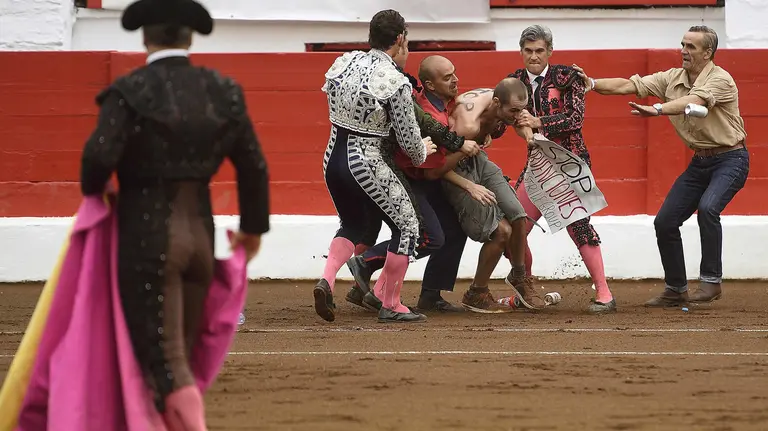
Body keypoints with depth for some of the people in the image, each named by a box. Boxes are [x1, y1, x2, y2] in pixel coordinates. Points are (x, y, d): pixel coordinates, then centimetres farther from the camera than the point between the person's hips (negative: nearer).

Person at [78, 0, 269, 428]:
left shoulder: (130, 91, -10)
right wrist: (254, 227, 24)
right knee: (181, 353, 17)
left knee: (164, 359, -4)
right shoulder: (224, 92, 4)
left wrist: (93, 192, 3)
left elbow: (100, 155, -21)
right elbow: (255, 167, 10)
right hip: (200, 232, 5)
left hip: (148, 236, -5)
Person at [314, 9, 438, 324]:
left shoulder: (344, 62, 1)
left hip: (333, 156, 7)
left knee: (353, 224, 28)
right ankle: (390, 306, 16)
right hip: (365, 162, -7)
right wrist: (422, 153, 14)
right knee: (407, 227, 12)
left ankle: (327, 279, 4)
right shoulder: (396, 82, -16)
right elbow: (408, 138, -8)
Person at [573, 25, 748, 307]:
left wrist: (656, 110, -51)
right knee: (664, 221, 1)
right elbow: (628, 86, -5)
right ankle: (676, 290, 14)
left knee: (707, 208, -31)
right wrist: (591, 84, -19)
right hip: (699, 162, 7)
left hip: (730, 159, -7)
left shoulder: (720, 80, -17)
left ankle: (711, 280, -20)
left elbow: (694, 102, -36)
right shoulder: (672, 78, 2)